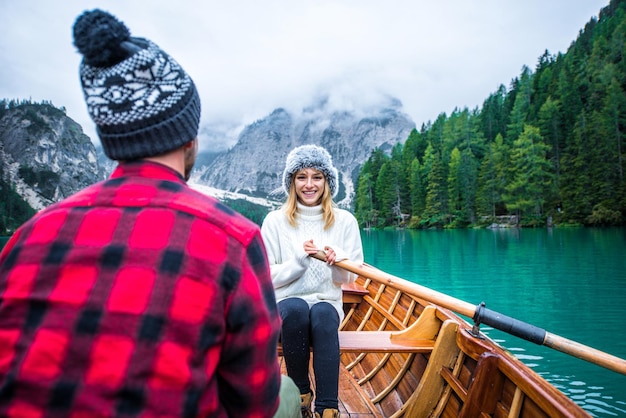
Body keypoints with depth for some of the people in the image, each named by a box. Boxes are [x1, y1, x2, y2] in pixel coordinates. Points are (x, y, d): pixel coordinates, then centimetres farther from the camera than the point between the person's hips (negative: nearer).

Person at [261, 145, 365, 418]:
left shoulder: (344, 221, 2)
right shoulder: (275, 221, -2)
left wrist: (338, 261, -21)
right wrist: (299, 258, -21)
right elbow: (268, 278, -4)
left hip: (327, 305, 1)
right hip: (284, 306, 0)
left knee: (322, 313, -33)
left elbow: (349, 278, 2)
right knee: (296, 308, -34)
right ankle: (302, 394, -13)